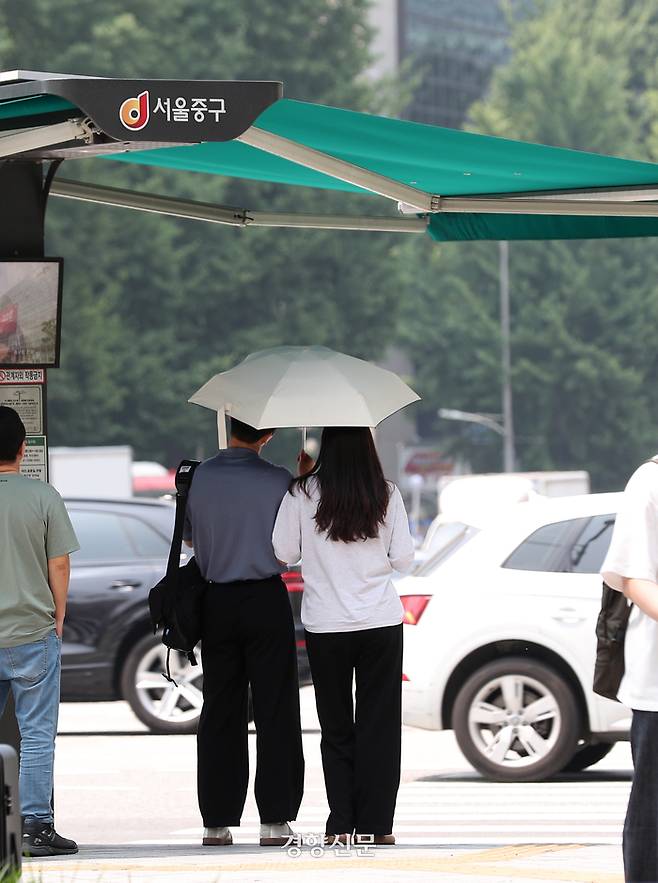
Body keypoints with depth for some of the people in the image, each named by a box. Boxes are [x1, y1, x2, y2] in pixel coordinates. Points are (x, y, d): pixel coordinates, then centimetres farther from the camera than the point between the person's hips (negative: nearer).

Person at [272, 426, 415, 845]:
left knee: (336, 727, 10)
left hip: (325, 624, 0)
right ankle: (375, 825, 3)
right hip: (381, 622, 0)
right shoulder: (387, 494, -4)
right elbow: (404, 559, -1)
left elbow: (285, 552, -3)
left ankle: (341, 823, 5)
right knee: (378, 725, 5)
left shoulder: (303, 494, -7)